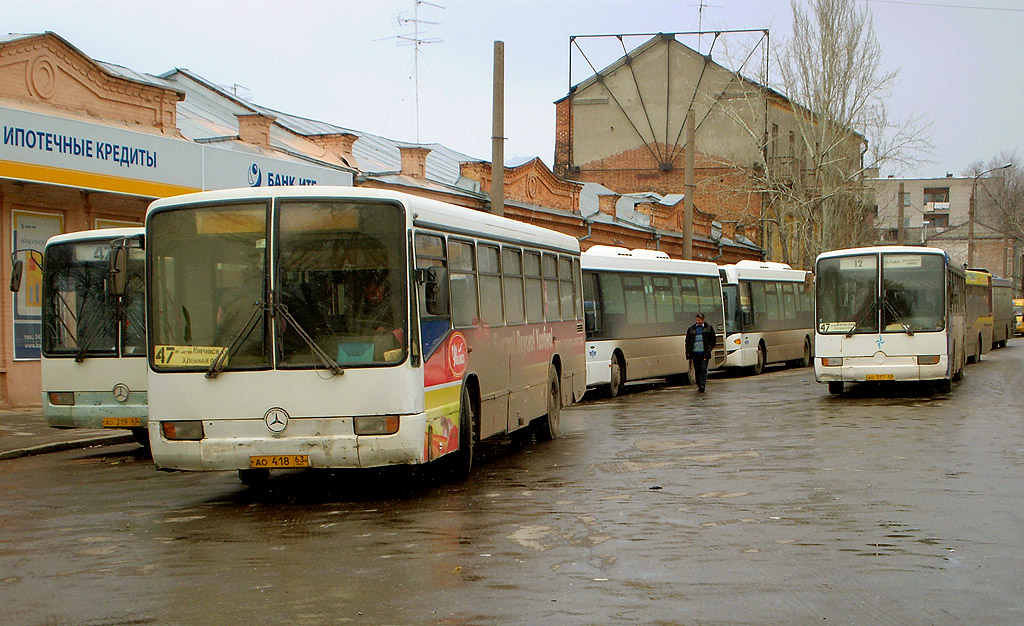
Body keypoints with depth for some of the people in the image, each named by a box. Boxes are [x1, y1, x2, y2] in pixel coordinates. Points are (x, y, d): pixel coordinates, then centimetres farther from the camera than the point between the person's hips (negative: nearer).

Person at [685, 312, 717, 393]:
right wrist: (688, 353, 4)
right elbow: (687, 342, 12)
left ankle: (702, 385, -13)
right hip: (695, 353, 3)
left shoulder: (708, 328, 5)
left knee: (703, 370, -9)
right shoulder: (691, 329, 10)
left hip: (704, 353, -3)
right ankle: (699, 386, 15)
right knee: (697, 370, 6)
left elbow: (713, 340, 7)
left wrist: (709, 349, -6)